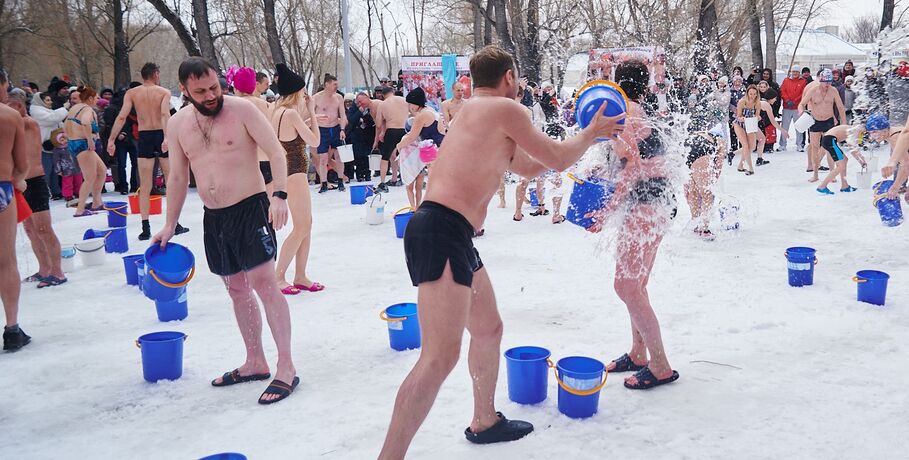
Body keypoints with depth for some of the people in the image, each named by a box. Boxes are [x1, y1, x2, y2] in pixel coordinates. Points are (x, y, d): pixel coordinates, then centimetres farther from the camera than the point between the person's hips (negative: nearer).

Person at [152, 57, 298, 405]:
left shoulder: (241, 109, -8)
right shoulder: (178, 124, 6)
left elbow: (276, 152, -12)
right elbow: (178, 177, 13)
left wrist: (279, 195, -26)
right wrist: (170, 225, 12)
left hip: (250, 208, -6)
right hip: (213, 217, 6)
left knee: (264, 284, -11)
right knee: (237, 290, 12)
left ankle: (286, 367, -5)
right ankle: (255, 363, 24)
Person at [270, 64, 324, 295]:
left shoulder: (277, 111, 10)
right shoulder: (291, 113, -18)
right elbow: (314, 141, -13)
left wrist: (310, 119, 18)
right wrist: (312, 111, -6)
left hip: (292, 171, 10)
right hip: (294, 173, -10)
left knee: (306, 224, 13)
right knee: (301, 227, -4)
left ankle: (300, 276, 17)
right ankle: (278, 277, 1)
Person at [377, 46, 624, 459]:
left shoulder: (477, 115, 24)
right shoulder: (504, 109, -4)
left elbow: (529, 166, 32)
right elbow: (558, 160, 2)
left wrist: (580, 139, 33)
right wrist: (591, 134, 20)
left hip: (453, 237, 10)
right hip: (442, 230, -10)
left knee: (488, 329, 24)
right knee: (441, 356, -15)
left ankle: (485, 421, 41)